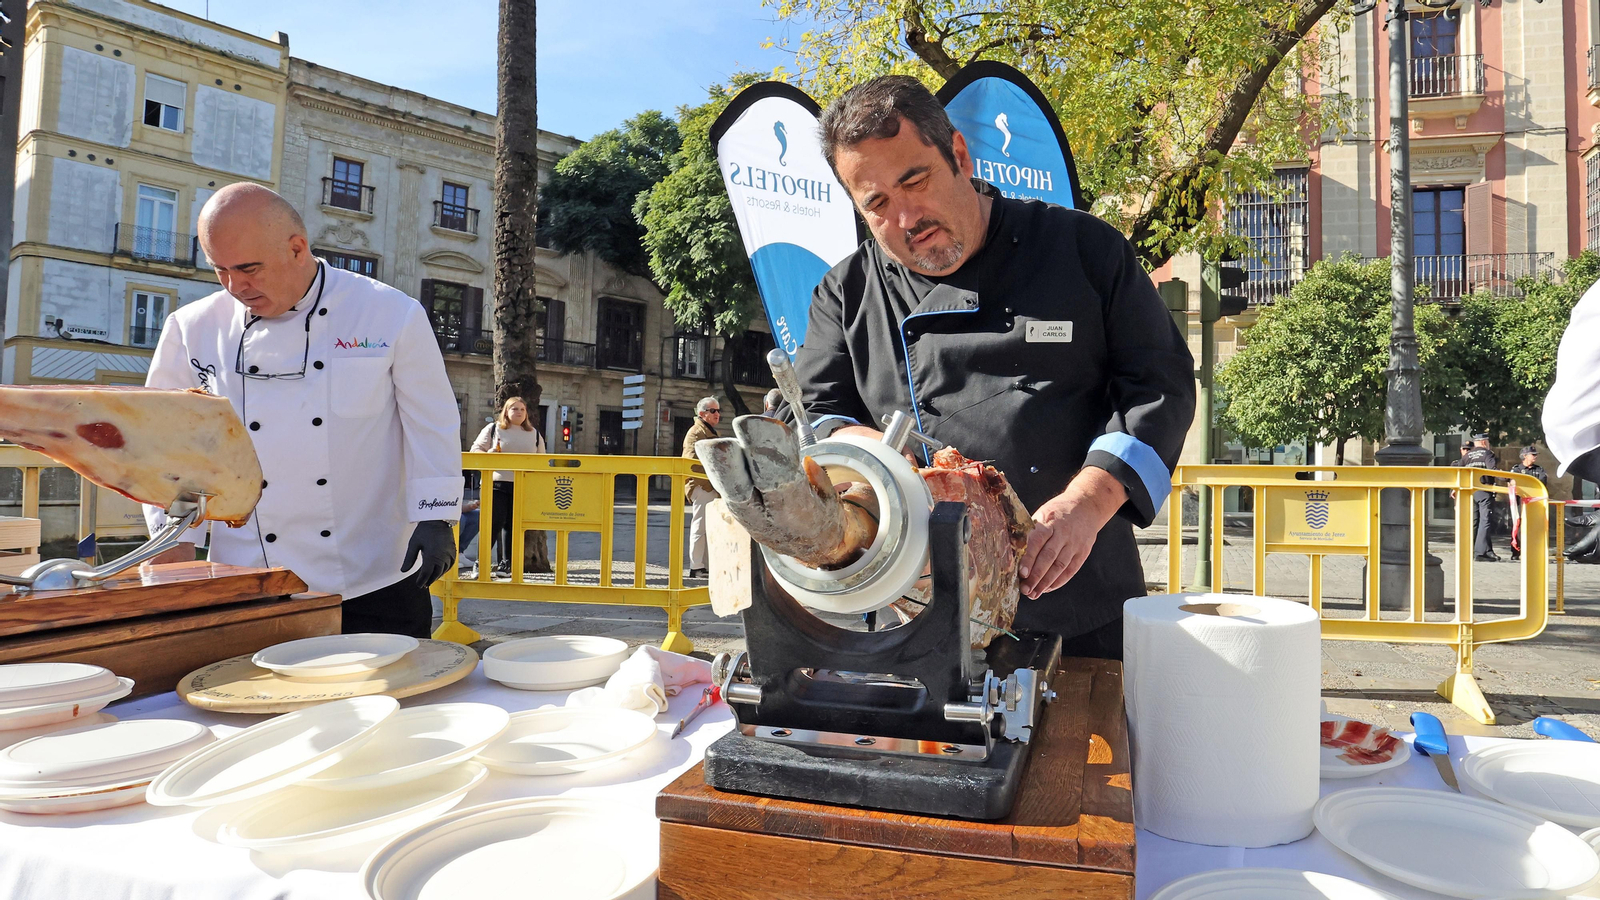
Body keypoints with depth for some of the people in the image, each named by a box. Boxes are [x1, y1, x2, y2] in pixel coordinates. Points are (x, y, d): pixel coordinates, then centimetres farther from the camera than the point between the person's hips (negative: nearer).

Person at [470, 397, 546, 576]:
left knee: (512, 525, 5)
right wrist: (487, 455, -15)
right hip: (497, 484, -3)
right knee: (494, 523, -8)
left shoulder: (535, 434, 17)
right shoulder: (493, 429, 8)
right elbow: (475, 450, 6)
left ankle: (506, 564, 12)